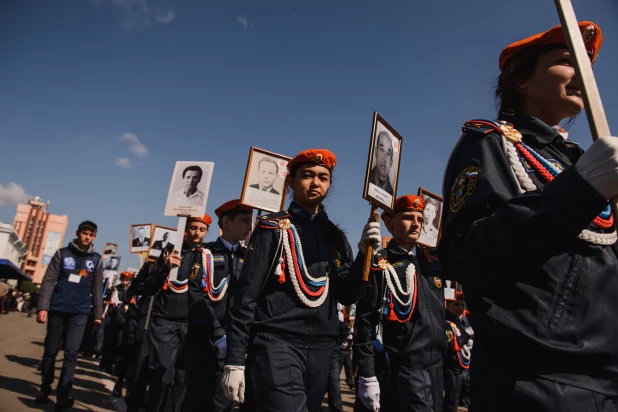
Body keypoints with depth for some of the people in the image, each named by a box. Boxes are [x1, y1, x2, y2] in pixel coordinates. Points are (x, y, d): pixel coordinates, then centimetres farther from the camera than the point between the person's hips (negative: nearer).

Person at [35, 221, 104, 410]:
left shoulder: (96, 259, 6)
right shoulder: (62, 253, 2)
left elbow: (97, 288, 9)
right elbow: (49, 281, -2)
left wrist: (98, 314, 5)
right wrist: (42, 307, -11)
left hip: (80, 312, 0)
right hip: (57, 309, 0)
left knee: (71, 352, -5)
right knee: (50, 350, 10)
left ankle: (63, 395, -1)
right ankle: (45, 388, 27)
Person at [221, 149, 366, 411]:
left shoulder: (336, 236, 12)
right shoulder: (272, 228, -2)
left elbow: (347, 296, 7)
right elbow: (246, 294, -5)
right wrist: (234, 360, -9)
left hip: (321, 348, 5)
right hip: (276, 343, -5)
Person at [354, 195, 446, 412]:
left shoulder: (433, 258, 9)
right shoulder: (379, 264, -8)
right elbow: (365, 321, -11)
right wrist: (367, 375, -14)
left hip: (436, 365, 7)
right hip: (402, 369, -6)